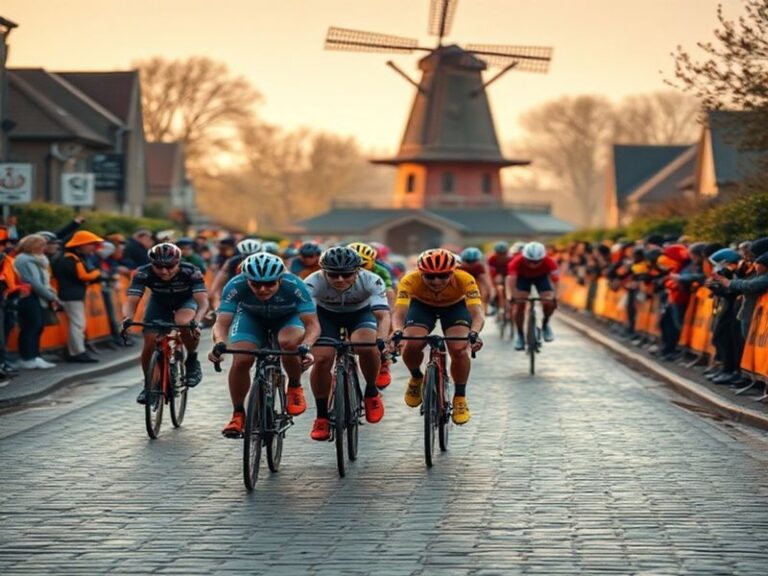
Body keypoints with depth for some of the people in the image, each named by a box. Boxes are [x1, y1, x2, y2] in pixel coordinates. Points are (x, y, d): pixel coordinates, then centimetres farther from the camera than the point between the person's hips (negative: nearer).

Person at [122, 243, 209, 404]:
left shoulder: (191, 272, -35)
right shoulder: (143, 273, -32)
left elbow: (203, 301, -41)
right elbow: (131, 301, -36)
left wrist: (196, 321, -61)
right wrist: (127, 319, -57)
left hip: (186, 301, -2)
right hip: (159, 302, 2)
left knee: (184, 324, -35)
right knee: (150, 344, -12)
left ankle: (192, 361, -9)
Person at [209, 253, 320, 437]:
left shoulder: (294, 286, -36)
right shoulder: (236, 286, -34)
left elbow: (312, 324, -35)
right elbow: (222, 323, -34)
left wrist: (305, 347, -55)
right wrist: (219, 344, -55)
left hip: (286, 318, -1)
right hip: (251, 317, 1)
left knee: (288, 342, -34)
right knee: (241, 361, -22)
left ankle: (295, 387, -6)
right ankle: (238, 414, 0)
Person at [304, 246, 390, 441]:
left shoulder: (371, 281, -33)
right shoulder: (314, 283, -34)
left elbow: (383, 315, -41)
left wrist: (380, 340, -60)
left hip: (361, 313, -1)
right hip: (326, 315, 1)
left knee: (366, 347, -31)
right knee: (322, 359, -22)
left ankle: (371, 393, -4)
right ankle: (322, 416, -3)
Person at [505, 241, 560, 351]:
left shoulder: (549, 262, -37)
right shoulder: (517, 262, -38)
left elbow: (556, 279, -40)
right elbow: (510, 280, -44)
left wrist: (554, 296, -54)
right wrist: (510, 297, -58)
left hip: (541, 277, 0)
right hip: (523, 277, 0)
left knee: (549, 303, -18)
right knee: (519, 305, -16)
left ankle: (545, 323, 12)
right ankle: (519, 334, 2)